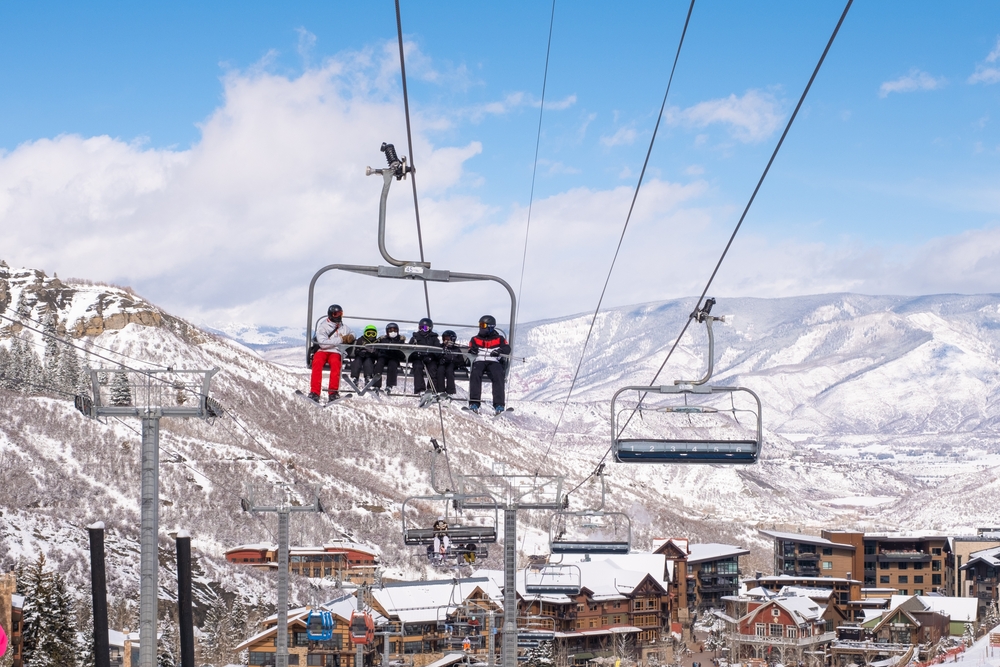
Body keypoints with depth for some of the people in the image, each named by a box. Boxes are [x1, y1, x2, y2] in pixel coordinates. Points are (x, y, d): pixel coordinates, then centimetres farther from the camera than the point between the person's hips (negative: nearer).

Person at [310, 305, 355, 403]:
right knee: (317, 362, -36)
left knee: (335, 362, -35)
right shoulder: (323, 327, 2)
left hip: (336, 352, 2)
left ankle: (333, 392, -40)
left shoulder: (344, 327, 17)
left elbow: (352, 333, 37)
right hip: (322, 351, -2)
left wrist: (351, 337, 10)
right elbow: (323, 343, -12)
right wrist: (341, 339, -11)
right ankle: (314, 392, -40)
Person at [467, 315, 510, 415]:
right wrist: (472, 350, -14)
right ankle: (474, 403, -37)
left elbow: (507, 349, 4)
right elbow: (470, 350, 11)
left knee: (498, 376, -33)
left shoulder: (499, 339, 18)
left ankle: (499, 405, -36)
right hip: (479, 361, 1)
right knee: (475, 374, -34)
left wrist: (499, 351, -18)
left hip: (494, 362, -1)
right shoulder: (475, 339, 24)